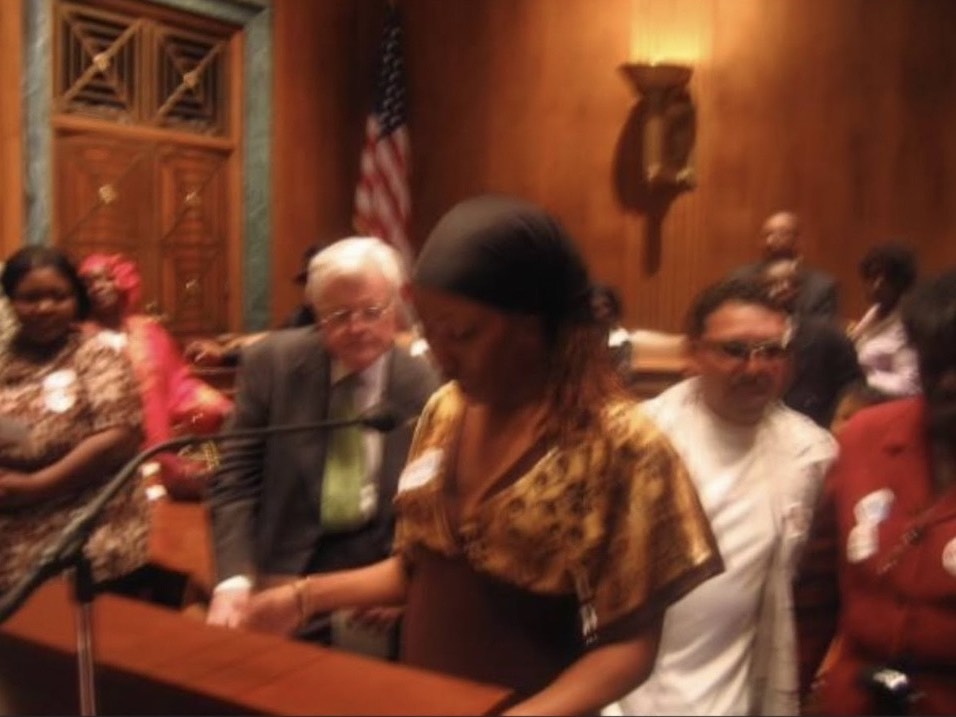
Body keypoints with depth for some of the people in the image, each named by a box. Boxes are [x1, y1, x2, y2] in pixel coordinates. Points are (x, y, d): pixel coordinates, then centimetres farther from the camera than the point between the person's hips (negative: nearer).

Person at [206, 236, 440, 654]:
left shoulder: (426, 385, -3)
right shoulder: (271, 363, -3)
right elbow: (237, 479, -3)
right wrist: (234, 581, -18)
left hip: (382, 570, 0)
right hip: (285, 570, 1)